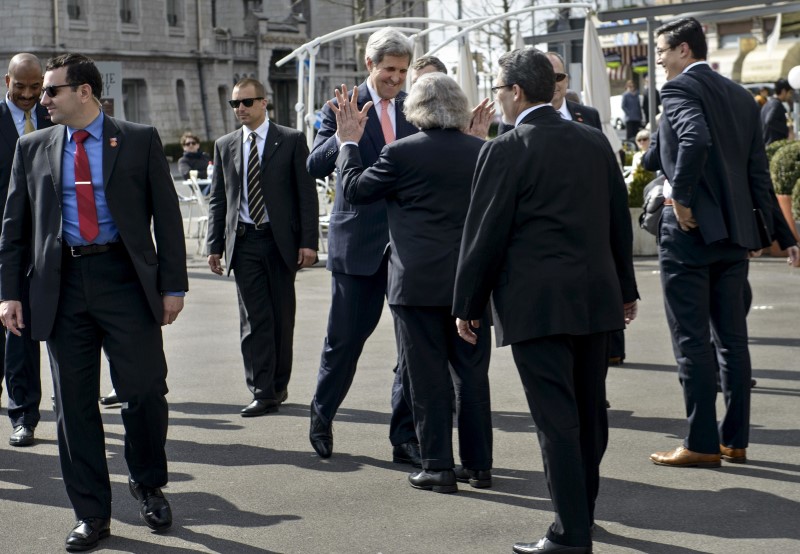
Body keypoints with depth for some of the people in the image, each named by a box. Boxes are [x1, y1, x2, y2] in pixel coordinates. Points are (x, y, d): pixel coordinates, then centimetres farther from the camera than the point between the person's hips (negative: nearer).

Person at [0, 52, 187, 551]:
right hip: (62, 285, 3)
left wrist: (174, 285, -3)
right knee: (75, 403, 5)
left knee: (146, 391, -3)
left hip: (125, 278, -2)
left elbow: (167, 215, 2)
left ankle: (149, 483, 24)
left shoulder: (140, 141, 3)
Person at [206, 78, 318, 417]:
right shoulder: (225, 146, 11)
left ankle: (279, 385, 20)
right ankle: (263, 392, -2)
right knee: (254, 319, -3)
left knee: (282, 317, 6)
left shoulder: (291, 140, 1)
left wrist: (308, 242, -8)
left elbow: (307, 194, -1)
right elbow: (218, 200, 13)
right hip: (243, 241, 2)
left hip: (281, 240, -2)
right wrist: (215, 246, 6)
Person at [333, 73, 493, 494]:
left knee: (427, 378, 3)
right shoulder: (482, 151, 2)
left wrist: (349, 142, 13)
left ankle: (438, 467, 6)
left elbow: (355, 190, 0)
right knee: (472, 375, 12)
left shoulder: (401, 152, -10)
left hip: (418, 283, -4)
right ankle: (479, 464, 18)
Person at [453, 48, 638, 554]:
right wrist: (626, 287, 22)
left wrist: (468, 304, 1)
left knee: (556, 416, -4)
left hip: (538, 301, -7)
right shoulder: (595, 141, 8)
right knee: (590, 410, 16)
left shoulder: (506, 151, -10)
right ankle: (582, 509, 30)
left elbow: (486, 233, -8)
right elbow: (620, 220, 13)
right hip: (596, 296, 7)